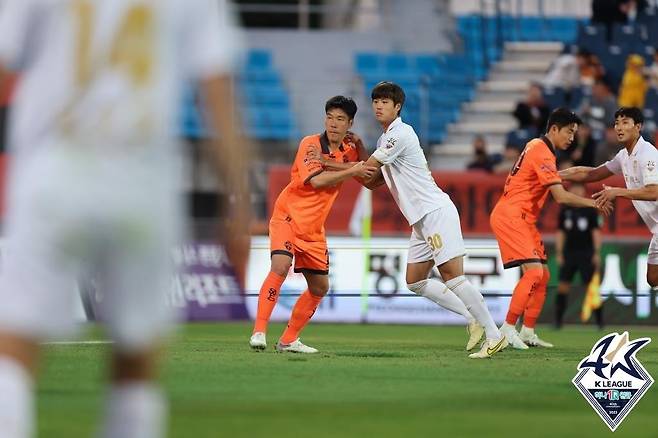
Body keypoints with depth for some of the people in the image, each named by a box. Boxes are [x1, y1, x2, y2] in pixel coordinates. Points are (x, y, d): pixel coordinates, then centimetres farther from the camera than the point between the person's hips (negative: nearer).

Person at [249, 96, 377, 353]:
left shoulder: (348, 150, 6)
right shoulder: (310, 144, -13)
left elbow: (369, 175, -7)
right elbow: (317, 180, -25)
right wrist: (352, 171, -21)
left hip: (313, 230, 7)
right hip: (287, 218, -7)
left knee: (320, 287, 9)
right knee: (280, 266, -29)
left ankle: (288, 340, 20)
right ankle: (259, 332, -27)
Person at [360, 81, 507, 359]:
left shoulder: (401, 133, -11)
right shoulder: (385, 139, 19)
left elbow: (368, 170, -12)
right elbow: (372, 182, 20)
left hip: (436, 211, -10)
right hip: (421, 220, 10)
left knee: (452, 276, -16)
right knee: (415, 281, 8)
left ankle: (494, 335, -15)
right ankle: (473, 319, 12)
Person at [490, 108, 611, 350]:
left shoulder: (538, 147, 15)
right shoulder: (542, 153, -17)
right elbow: (561, 196, -21)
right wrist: (592, 203, -12)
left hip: (524, 219, 11)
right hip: (511, 215, -11)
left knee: (542, 275, 10)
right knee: (534, 271, -20)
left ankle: (528, 332, 13)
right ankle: (508, 329, -17)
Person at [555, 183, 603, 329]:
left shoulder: (590, 210, 0)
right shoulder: (565, 210, 9)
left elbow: (596, 232, 0)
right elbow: (560, 233, 12)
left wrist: (597, 253, -6)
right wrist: (559, 253, 7)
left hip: (586, 253, -3)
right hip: (569, 253, 3)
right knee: (562, 286, -2)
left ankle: (599, 320, 3)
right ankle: (558, 321, 3)